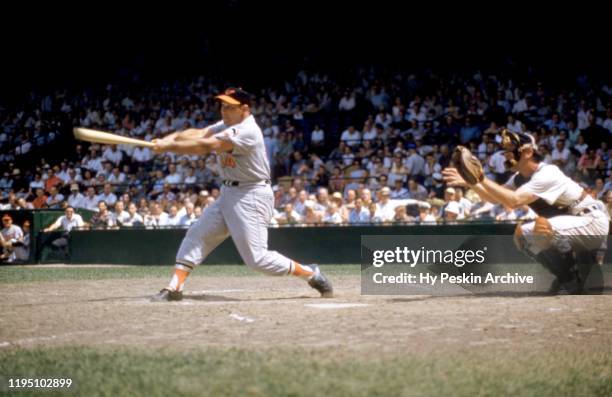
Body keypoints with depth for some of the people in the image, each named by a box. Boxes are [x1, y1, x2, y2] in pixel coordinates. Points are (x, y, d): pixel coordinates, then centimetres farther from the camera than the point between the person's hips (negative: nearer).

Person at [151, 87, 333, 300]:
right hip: (229, 193, 9)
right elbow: (198, 134, -2)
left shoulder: (247, 131, -21)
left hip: (251, 197, -9)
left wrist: (168, 147, -24)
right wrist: (167, 139, -18)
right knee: (196, 234, 3)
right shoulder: (226, 126, 9)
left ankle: (310, 273, 4)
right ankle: (174, 288, 3)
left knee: (257, 258, -10)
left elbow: (207, 146, -27)